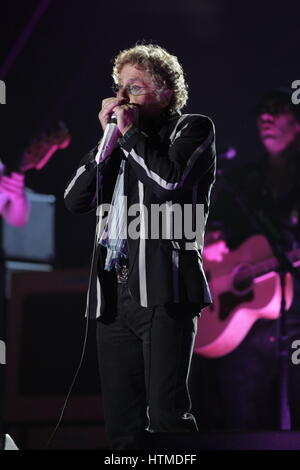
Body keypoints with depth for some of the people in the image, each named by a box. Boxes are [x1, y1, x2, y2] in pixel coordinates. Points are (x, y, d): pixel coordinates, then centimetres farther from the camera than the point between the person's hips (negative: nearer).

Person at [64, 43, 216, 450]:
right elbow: (75, 199, 12)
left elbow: (168, 181, -13)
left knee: (166, 413, -15)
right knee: (121, 420, 5)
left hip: (164, 291, -6)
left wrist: (130, 132, -2)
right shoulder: (122, 145, 23)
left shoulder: (193, 130, 7)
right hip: (114, 294, 6)